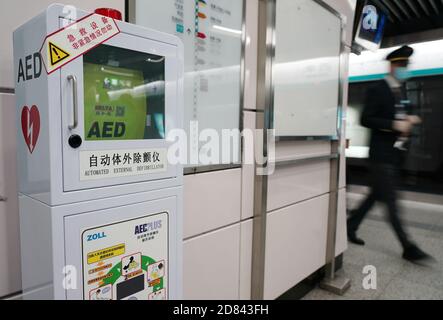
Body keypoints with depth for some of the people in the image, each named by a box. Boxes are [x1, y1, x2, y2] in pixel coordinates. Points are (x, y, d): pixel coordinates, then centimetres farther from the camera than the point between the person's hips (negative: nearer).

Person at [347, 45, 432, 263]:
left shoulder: (401, 92, 16)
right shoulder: (377, 91, -8)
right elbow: (365, 120, -16)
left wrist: (409, 121, 3)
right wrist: (395, 125, -21)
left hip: (394, 154, 9)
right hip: (381, 154, -9)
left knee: (376, 195, 12)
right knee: (390, 201, -3)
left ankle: (350, 227, 24)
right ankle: (407, 247, 3)